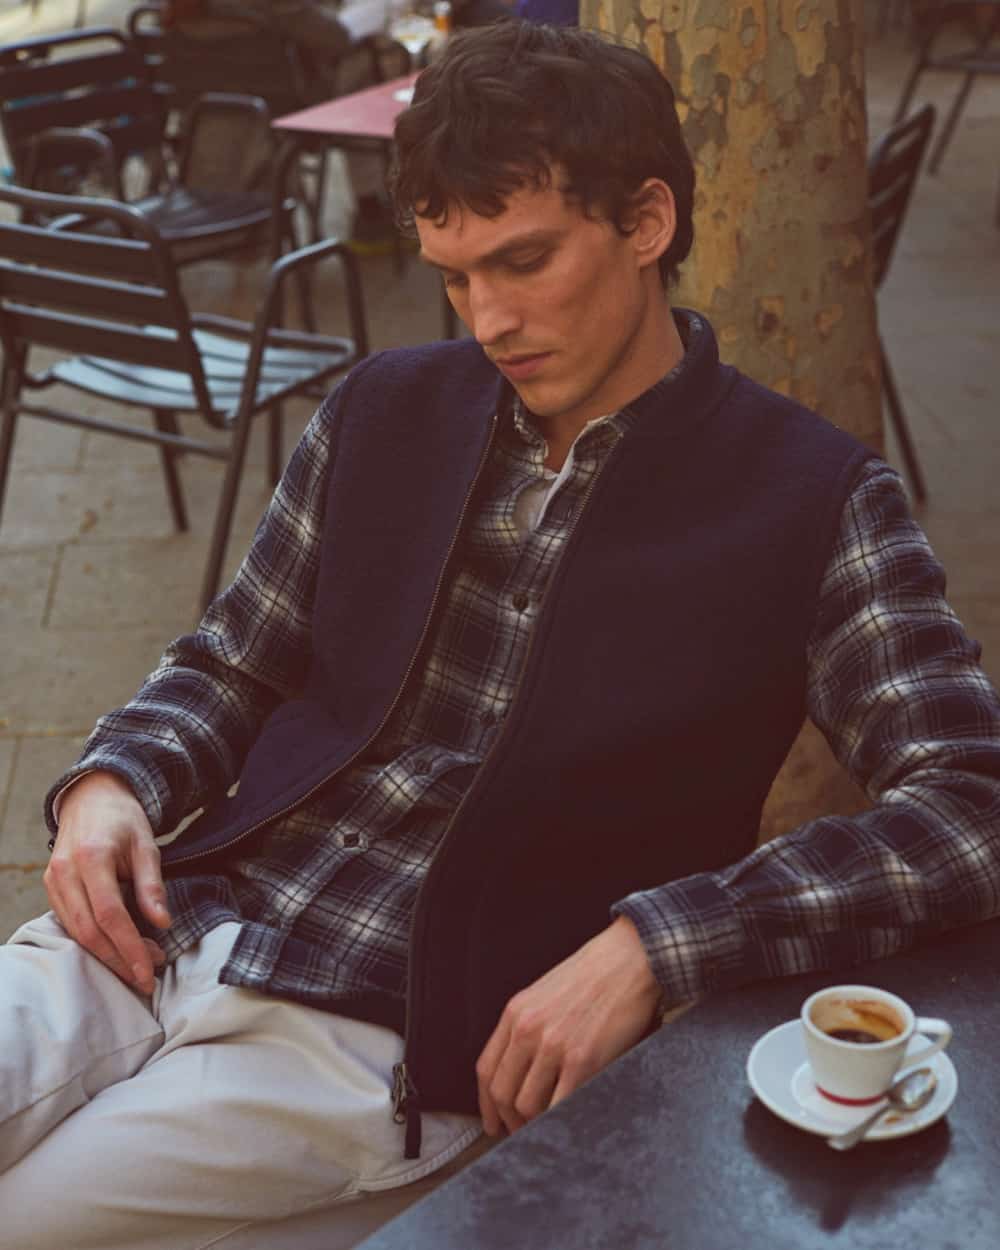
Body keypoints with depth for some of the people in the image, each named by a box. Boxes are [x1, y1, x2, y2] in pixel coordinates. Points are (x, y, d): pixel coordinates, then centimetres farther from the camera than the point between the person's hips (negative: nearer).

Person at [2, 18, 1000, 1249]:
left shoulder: (811, 501, -5)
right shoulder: (387, 410, 10)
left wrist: (648, 947, -23)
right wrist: (111, 784, -4)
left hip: (394, 1044, -4)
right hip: (174, 930, 5)